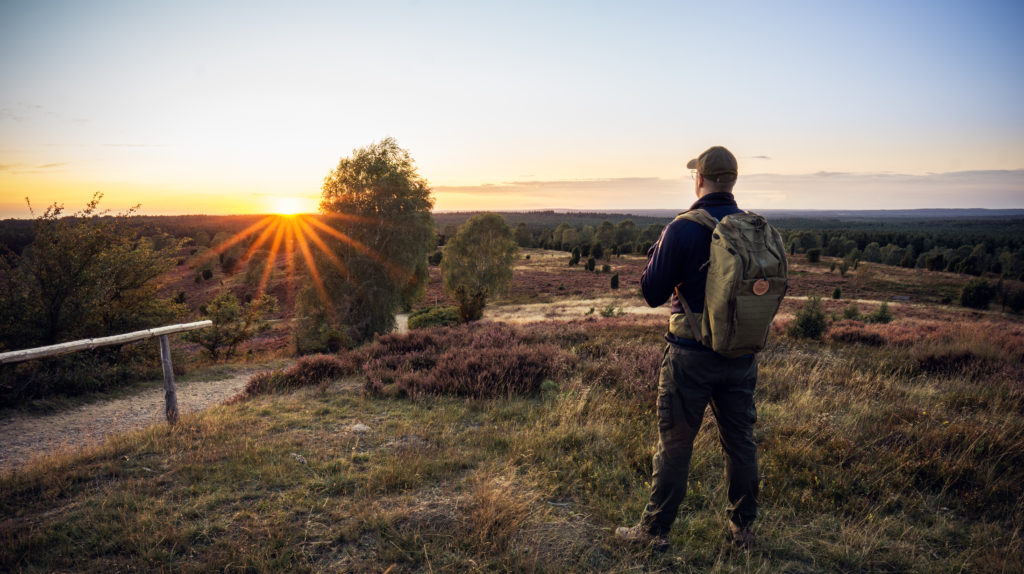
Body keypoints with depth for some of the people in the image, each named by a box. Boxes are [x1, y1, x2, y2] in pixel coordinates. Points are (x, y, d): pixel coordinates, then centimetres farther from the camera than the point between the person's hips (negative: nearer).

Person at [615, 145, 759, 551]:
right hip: (742, 355, 5)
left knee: (674, 444, 5)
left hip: (692, 356, -5)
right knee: (740, 441, 16)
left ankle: (655, 530, 18)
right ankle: (743, 528, 30)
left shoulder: (683, 230, -15)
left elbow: (652, 293, -9)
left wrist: (655, 251, 6)